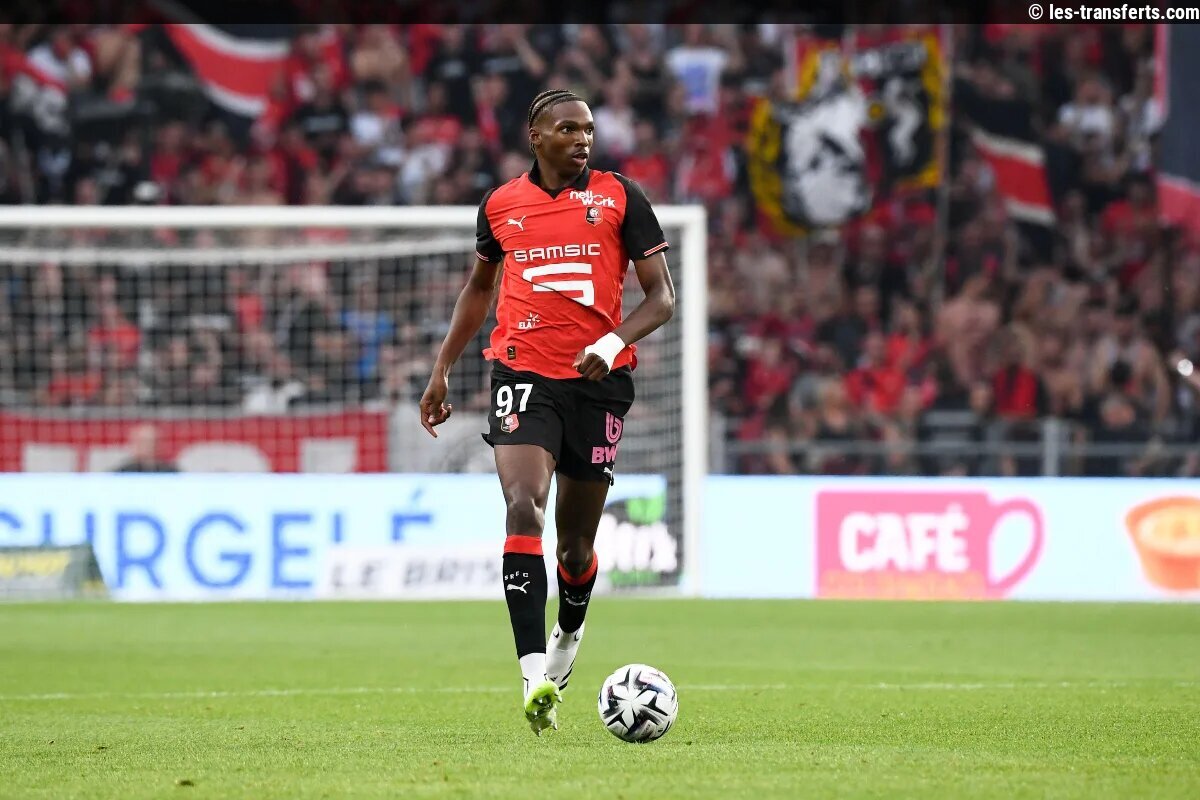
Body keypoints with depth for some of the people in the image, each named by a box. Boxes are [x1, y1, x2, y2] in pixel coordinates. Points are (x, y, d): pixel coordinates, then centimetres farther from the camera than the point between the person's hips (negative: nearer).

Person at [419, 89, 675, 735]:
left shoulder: (619, 196, 1)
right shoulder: (501, 205, 7)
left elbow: (661, 296, 0)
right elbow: (479, 285, 24)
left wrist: (612, 343, -18)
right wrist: (443, 368, 19)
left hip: (598, 380, 0)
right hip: (523, 373, 0)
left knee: (576, 538, 10)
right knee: (523, 509, -21)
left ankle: (568, 634, 44)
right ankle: (535, 680, -27)